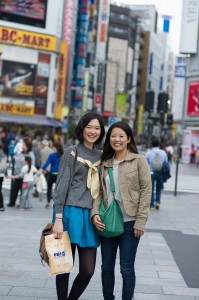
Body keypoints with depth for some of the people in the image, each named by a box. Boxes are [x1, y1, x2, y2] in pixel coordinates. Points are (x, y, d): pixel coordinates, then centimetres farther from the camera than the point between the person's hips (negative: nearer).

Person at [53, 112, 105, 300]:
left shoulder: (100, 156, 14)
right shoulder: (72, 152, -1)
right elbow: (61, 186, -5)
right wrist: (58, 218, -13)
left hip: (90, 216, 5)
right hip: (71, 213, -5)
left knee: (88, 270, 2)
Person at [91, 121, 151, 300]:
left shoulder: (139, 160, -3)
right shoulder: (105, 163, 10)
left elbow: (146, 190, -7)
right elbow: (99, 191, 9)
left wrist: (140, 221, -12)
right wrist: (95, 213, -8)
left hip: (129, 222, -4)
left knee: (126, 268, 2)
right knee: (107, 267, 12)